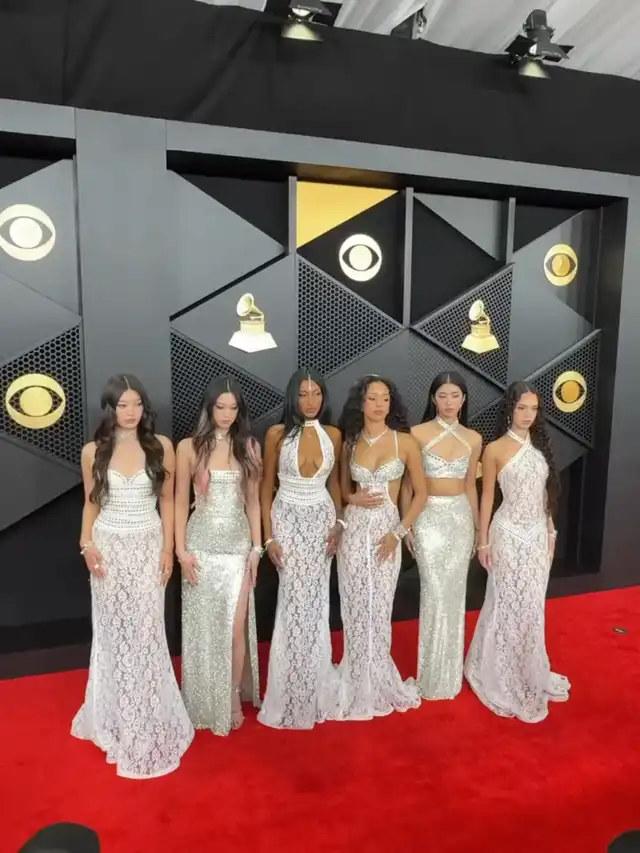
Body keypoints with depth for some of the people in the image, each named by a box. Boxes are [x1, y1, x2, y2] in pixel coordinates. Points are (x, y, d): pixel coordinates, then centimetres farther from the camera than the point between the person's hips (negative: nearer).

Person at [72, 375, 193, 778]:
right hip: (109, 548, 1)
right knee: (114, 633, 10)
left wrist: (168, 549, -3)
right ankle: (117, 717, 29)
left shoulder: (161, 446, -4)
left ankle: (148, 724, 22)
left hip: (147, 547, -1)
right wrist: (87, 543, -7)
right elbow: (91, 504, 7)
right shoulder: (93, 452, -2)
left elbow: (167, 500, 1)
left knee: (146, 633, 3)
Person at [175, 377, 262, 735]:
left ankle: (234, 696, 25)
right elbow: (181, 501, -1)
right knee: (204, 626, 10)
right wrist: (181, 549, -6)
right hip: (202, 544, -1)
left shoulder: (249, 447, 1)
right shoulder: (189, 447, -4)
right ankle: (206, 702, 29)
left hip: (238, 545, 1)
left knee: (235, 626, 2)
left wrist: (257, 548, 1)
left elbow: (253, 500, 4)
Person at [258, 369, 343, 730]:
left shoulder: (333, 434, 2)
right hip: (288, 519, -2)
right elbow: (267, 487, -2)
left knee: (316, 602, 6)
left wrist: (339, 522, -1)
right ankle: (292, 694, 16)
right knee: (295, 602, -3)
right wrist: (269, 536, -7)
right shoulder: (277, 434, -5)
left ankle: (312, 688, 26)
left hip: (322, 519, 3)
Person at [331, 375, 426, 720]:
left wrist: (398, 533, -9)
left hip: (386, 530, -2)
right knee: (355, 609, 6)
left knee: (378, 609, 5)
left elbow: (421, 493, -1)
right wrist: (354, 498, -7)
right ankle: (359, 683, 25)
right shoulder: (350, 442, 4)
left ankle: (377, 684, 27)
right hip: (353, 530, 2)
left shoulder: (405, 441, -4)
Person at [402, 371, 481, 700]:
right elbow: (407, 484, -1)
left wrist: (480, 528, 15)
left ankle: (450, 673, 27)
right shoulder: (418, 434, -5)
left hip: (461, 518, 3)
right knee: (436, 593, -4)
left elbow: (470, 486, 13)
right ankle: (433, 676, 14)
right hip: (429, 517, -3)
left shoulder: (473, 439, 5)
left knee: (455, 592, 9)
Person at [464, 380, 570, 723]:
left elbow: (545, 493, 12)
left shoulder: (540, 445, 7)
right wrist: (483, 541, -7)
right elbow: (487, 497, -7)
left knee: (532, 605, 14)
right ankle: (504, 678, 22)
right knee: (509, 605, 4)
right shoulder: (495, 450, -9)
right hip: (510, 534, -5)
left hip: (538, 533, 5)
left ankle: (528, 673, 32)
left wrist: (551, 531, 13)